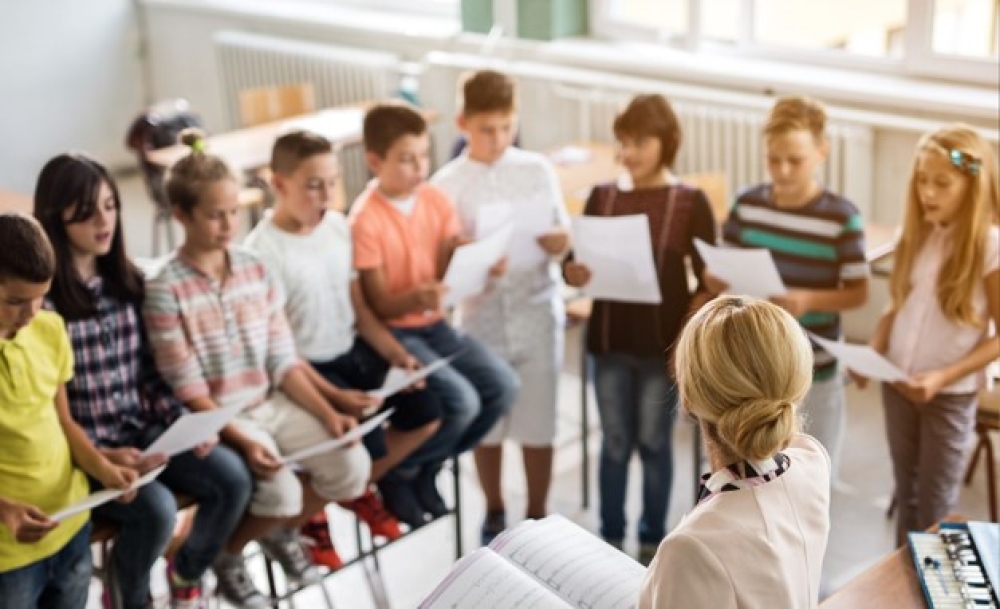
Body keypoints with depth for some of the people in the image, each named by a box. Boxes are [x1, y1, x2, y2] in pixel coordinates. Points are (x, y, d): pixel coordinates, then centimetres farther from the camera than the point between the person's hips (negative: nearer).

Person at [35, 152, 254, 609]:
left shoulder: (128, 281, 8)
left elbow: (148, 373, 10)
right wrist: (99, 456, -23)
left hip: (143, 430, 6)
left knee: (232, 476, -16)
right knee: (155, 508, -30)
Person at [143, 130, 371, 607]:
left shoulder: (254, 268, 3)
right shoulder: (165, 288, -13)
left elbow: (283, 361, 4)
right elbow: (189, 391, -14)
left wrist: (328, 414, -7)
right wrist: (243, 440, -23)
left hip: (272, 403, 6)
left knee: (352, 465, -12)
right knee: (281, 492, -26)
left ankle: (282, 533, 17)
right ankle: (225, 552, 8)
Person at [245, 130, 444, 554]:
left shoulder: (338, 227, 0)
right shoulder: (263, 251, -20)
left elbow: (359, 307, 8)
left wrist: (397, 355, -4)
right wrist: (334, 397, -26)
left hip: (354, 353, 7)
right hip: (307, 371, -7)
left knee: (426, 415, 3)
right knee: (371, 449, -20)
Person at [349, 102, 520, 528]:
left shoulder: (437, 201, 1)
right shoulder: (365, 219, -17)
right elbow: (380, 305, -15)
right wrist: (417, 297, -35)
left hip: (434, 323, 7)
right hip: (392, 332, -7)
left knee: (503, 386, -10)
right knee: (461, 401, -25)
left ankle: (426, 469, 9)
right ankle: (398, 473, 3)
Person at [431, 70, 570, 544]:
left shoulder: (538, 170, 1)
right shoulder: (446, 184, -4)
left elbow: (564, 235, 7)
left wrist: (561, 240, -16)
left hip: (537, 313, 1)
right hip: (481, 317, 0)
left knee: (538, 424, 6)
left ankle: (537, 518, 24)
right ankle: (494, 513, 33)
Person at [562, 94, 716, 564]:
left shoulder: (691, 202, -6)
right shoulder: (601, 197, 2)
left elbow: (709, 280, -5)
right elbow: (580, 259, 5)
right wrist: (572, 272, -19)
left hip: (663, 341, -2)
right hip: (609, 338, 2)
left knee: (655, 442, 9)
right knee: (614, 442, 12)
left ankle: (653, 540, 25)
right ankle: (610, 537, 27)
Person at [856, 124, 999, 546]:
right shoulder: (915, 234, 0)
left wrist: (943, 377, -22)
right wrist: (872, 354, -9)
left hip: (950, 395, -5)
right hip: (896, 384, 5)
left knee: (935, 506, 7)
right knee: (907, 494, 18)